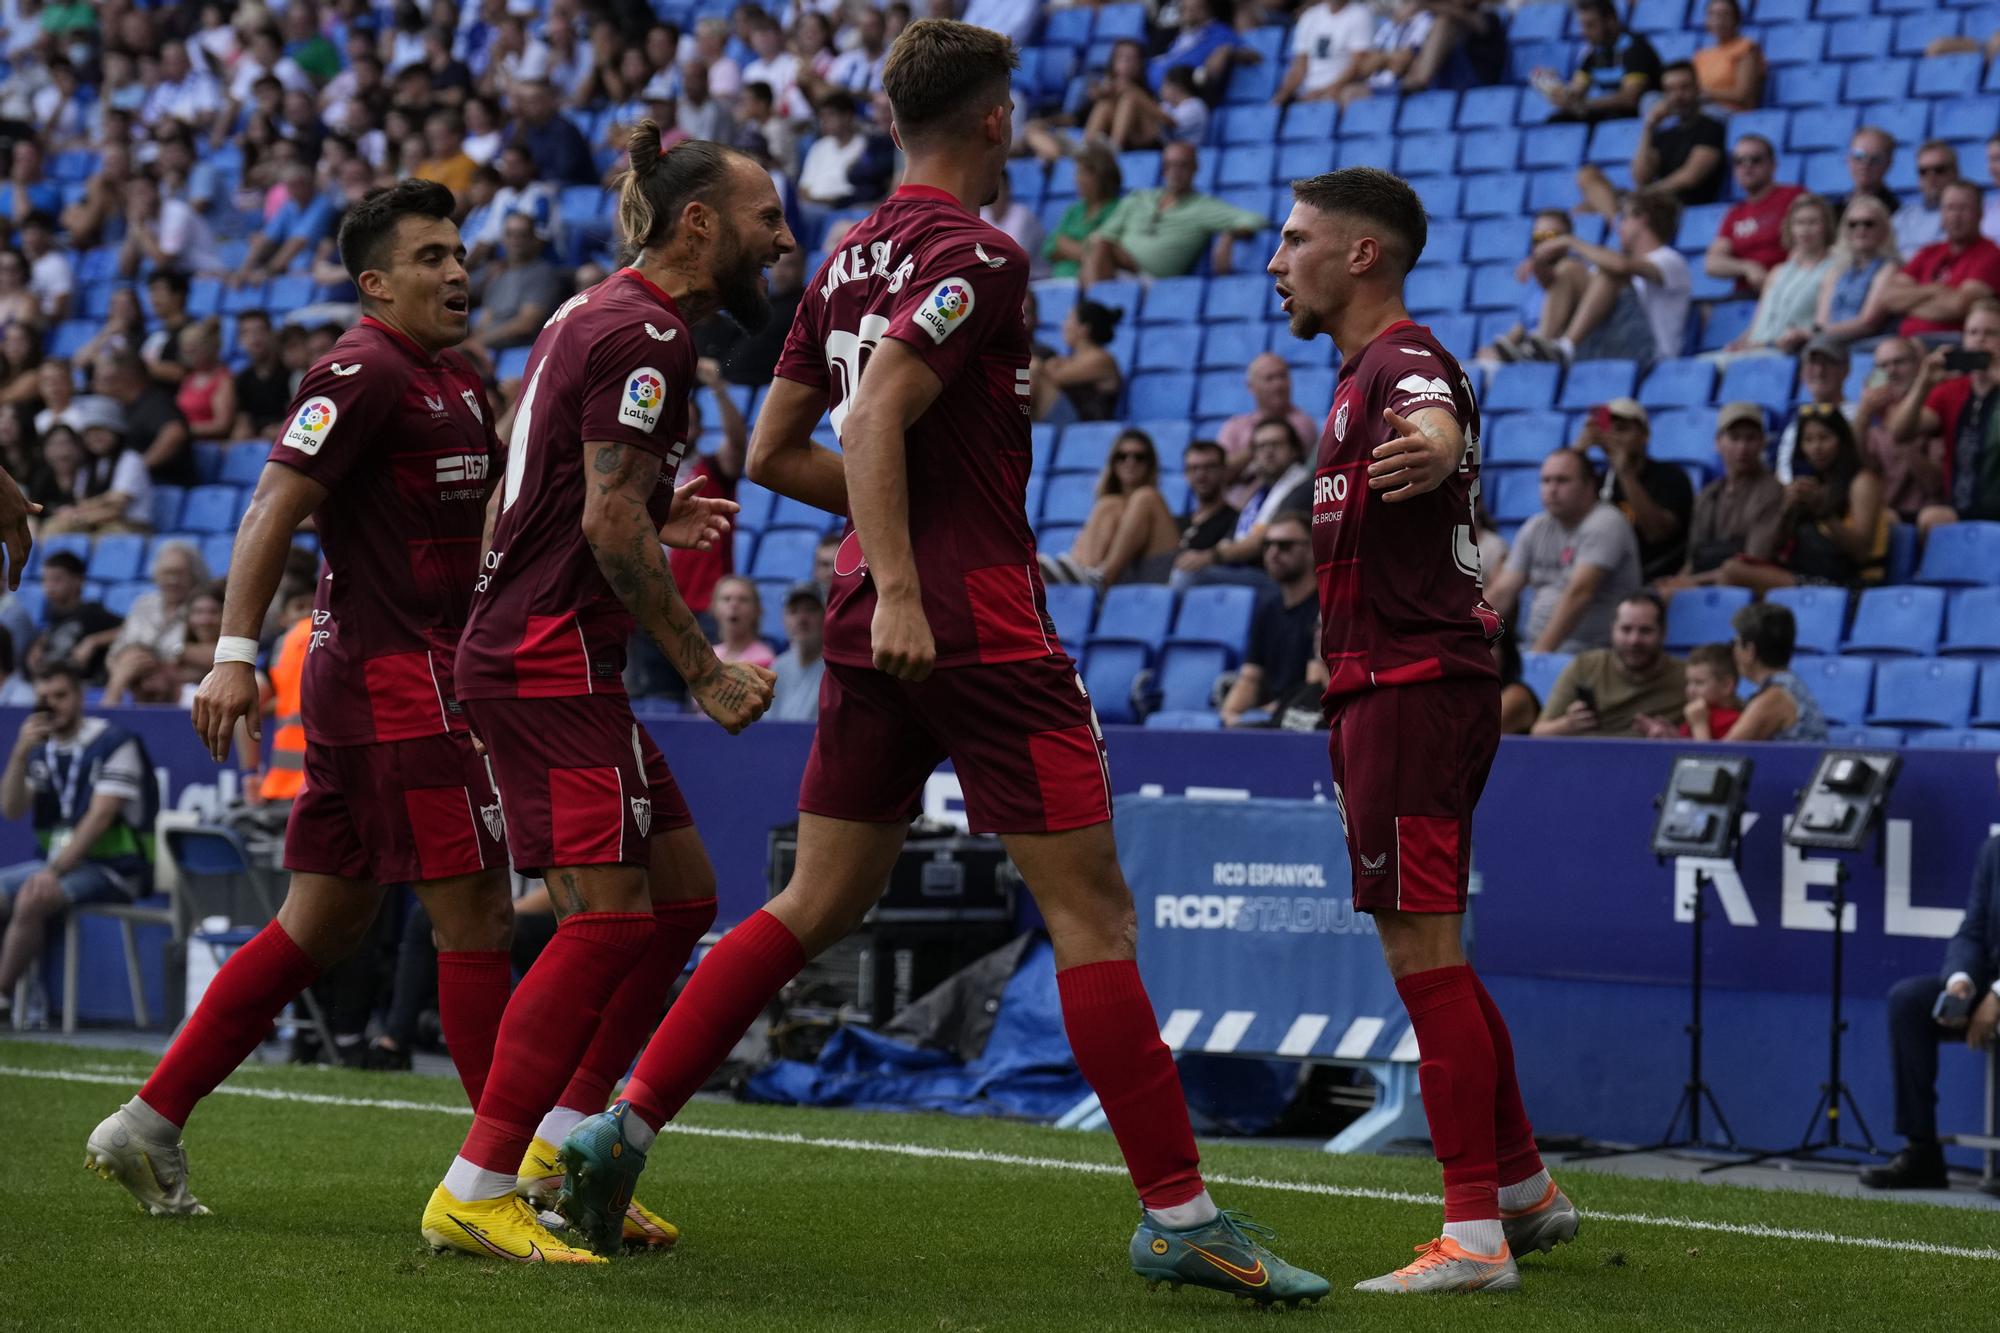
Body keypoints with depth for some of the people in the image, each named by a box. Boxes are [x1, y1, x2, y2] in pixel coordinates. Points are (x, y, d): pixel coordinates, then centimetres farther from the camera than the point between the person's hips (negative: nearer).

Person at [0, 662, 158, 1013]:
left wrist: (54, 870, -23)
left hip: (111, 869, -7)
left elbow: (99, 817, -16)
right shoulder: (41, 749, 13)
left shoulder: (114, 744, -8)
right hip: (56, 862, 7)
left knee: (31, 900, -29)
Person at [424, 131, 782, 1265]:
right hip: (553, 654, -11)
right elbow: (612, 528, -19)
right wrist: (706, 670, -15)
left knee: (682, 895, 11)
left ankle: (557, 1153, 15)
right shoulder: (642, 333, -14)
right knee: (611, 916, -13)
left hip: (536, 652, 11)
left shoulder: (603, 315, 17)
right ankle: (474, 1193, -12)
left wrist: (655, 516, 27)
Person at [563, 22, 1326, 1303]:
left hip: (881, 629, 8)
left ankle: (621, 1126, 10)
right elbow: (877, 418, -22)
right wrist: (899, 586, -26)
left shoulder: (854, 259, 14)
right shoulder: (977, 254, -11)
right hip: (976, 621, -8)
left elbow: (777, 452, 17)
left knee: (817, 907, 13)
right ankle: (1178, 1213, -3)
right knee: (1091, 910, -5)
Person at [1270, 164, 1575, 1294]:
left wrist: (1427, 448, -62)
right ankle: (1524, 1189, 27)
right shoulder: (1373, 370, 19)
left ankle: (1473, 1240, -11)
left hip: (1410, 687, -11)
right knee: (1430, 956, 17)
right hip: (1409, 684, 11)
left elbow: (1435, 423, -38)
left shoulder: (1399, 363, -14)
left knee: (1424, 956, -11)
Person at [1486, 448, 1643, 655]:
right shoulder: (1536, 529, 13)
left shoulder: (1604, 524, -8)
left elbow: (1579, 593, -18)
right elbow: (1502, 592, 9)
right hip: (1535, 647, 6)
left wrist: (1541, 652, -24)